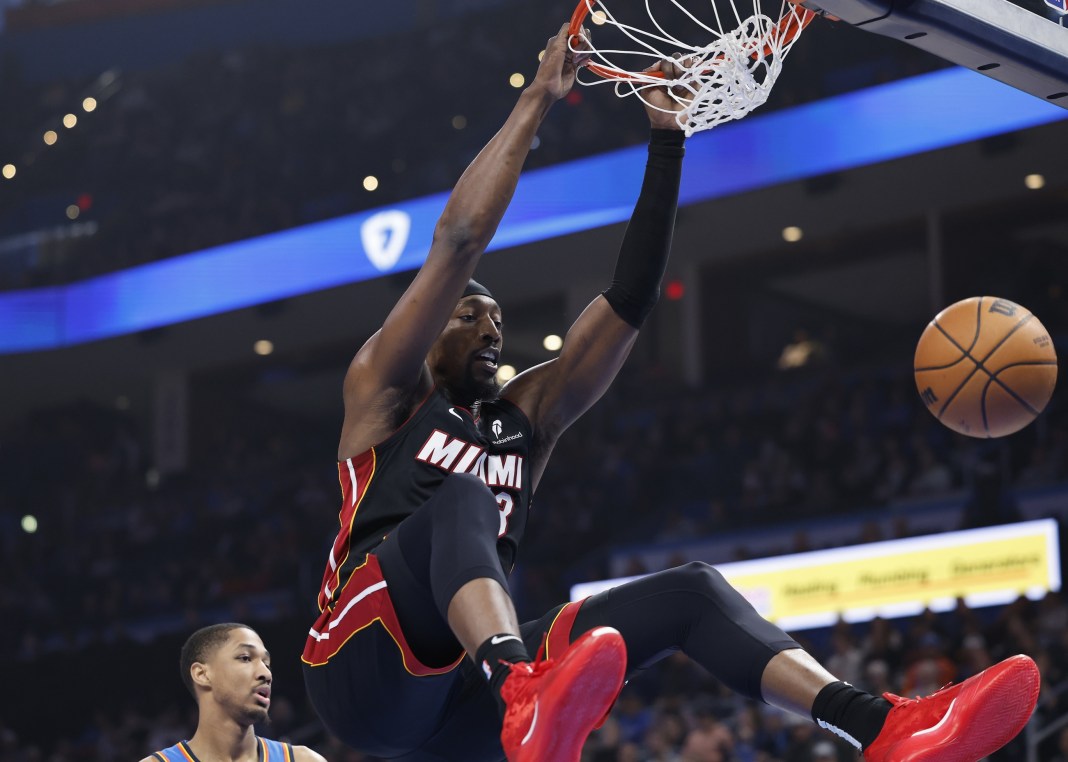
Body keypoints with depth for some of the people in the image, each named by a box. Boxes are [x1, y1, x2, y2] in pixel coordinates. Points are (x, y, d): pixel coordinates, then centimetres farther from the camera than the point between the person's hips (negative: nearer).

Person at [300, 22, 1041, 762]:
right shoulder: (384, 392, 10)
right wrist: (538, 99, -2)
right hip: (365, 667, -6)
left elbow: (631, 296, 16)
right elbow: (458, 242, -4)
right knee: (461, 497, -33)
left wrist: (667, 139, 9)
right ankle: (527, 700, -64)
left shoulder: (526, 418, 24)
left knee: (690, 590, -9)